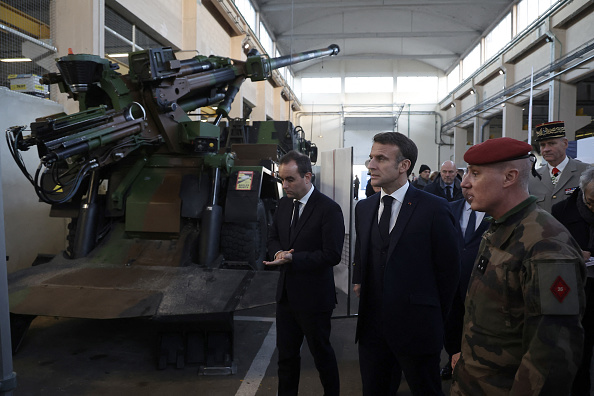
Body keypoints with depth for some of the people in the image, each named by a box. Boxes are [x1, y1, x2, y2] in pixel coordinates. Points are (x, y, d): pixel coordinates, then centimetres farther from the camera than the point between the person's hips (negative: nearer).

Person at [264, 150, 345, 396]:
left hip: (314, 297, -6)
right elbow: (273, 237, 15)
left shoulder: (329, 209, -17)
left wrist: (293, 258, -25)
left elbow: (332, 255, -21)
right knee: (286, 353, 18)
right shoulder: (284, 203, 5)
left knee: (321, 353, 13)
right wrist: (278, 252, -8)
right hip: (286, 293, 6)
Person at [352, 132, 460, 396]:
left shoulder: (434, 209, -12)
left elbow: (449, 268, -6)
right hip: (371, 326, 5)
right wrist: (359, 283, 5)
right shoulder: (363, 208, 6)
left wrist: (434, 317, 0)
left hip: (416, 330, -4)